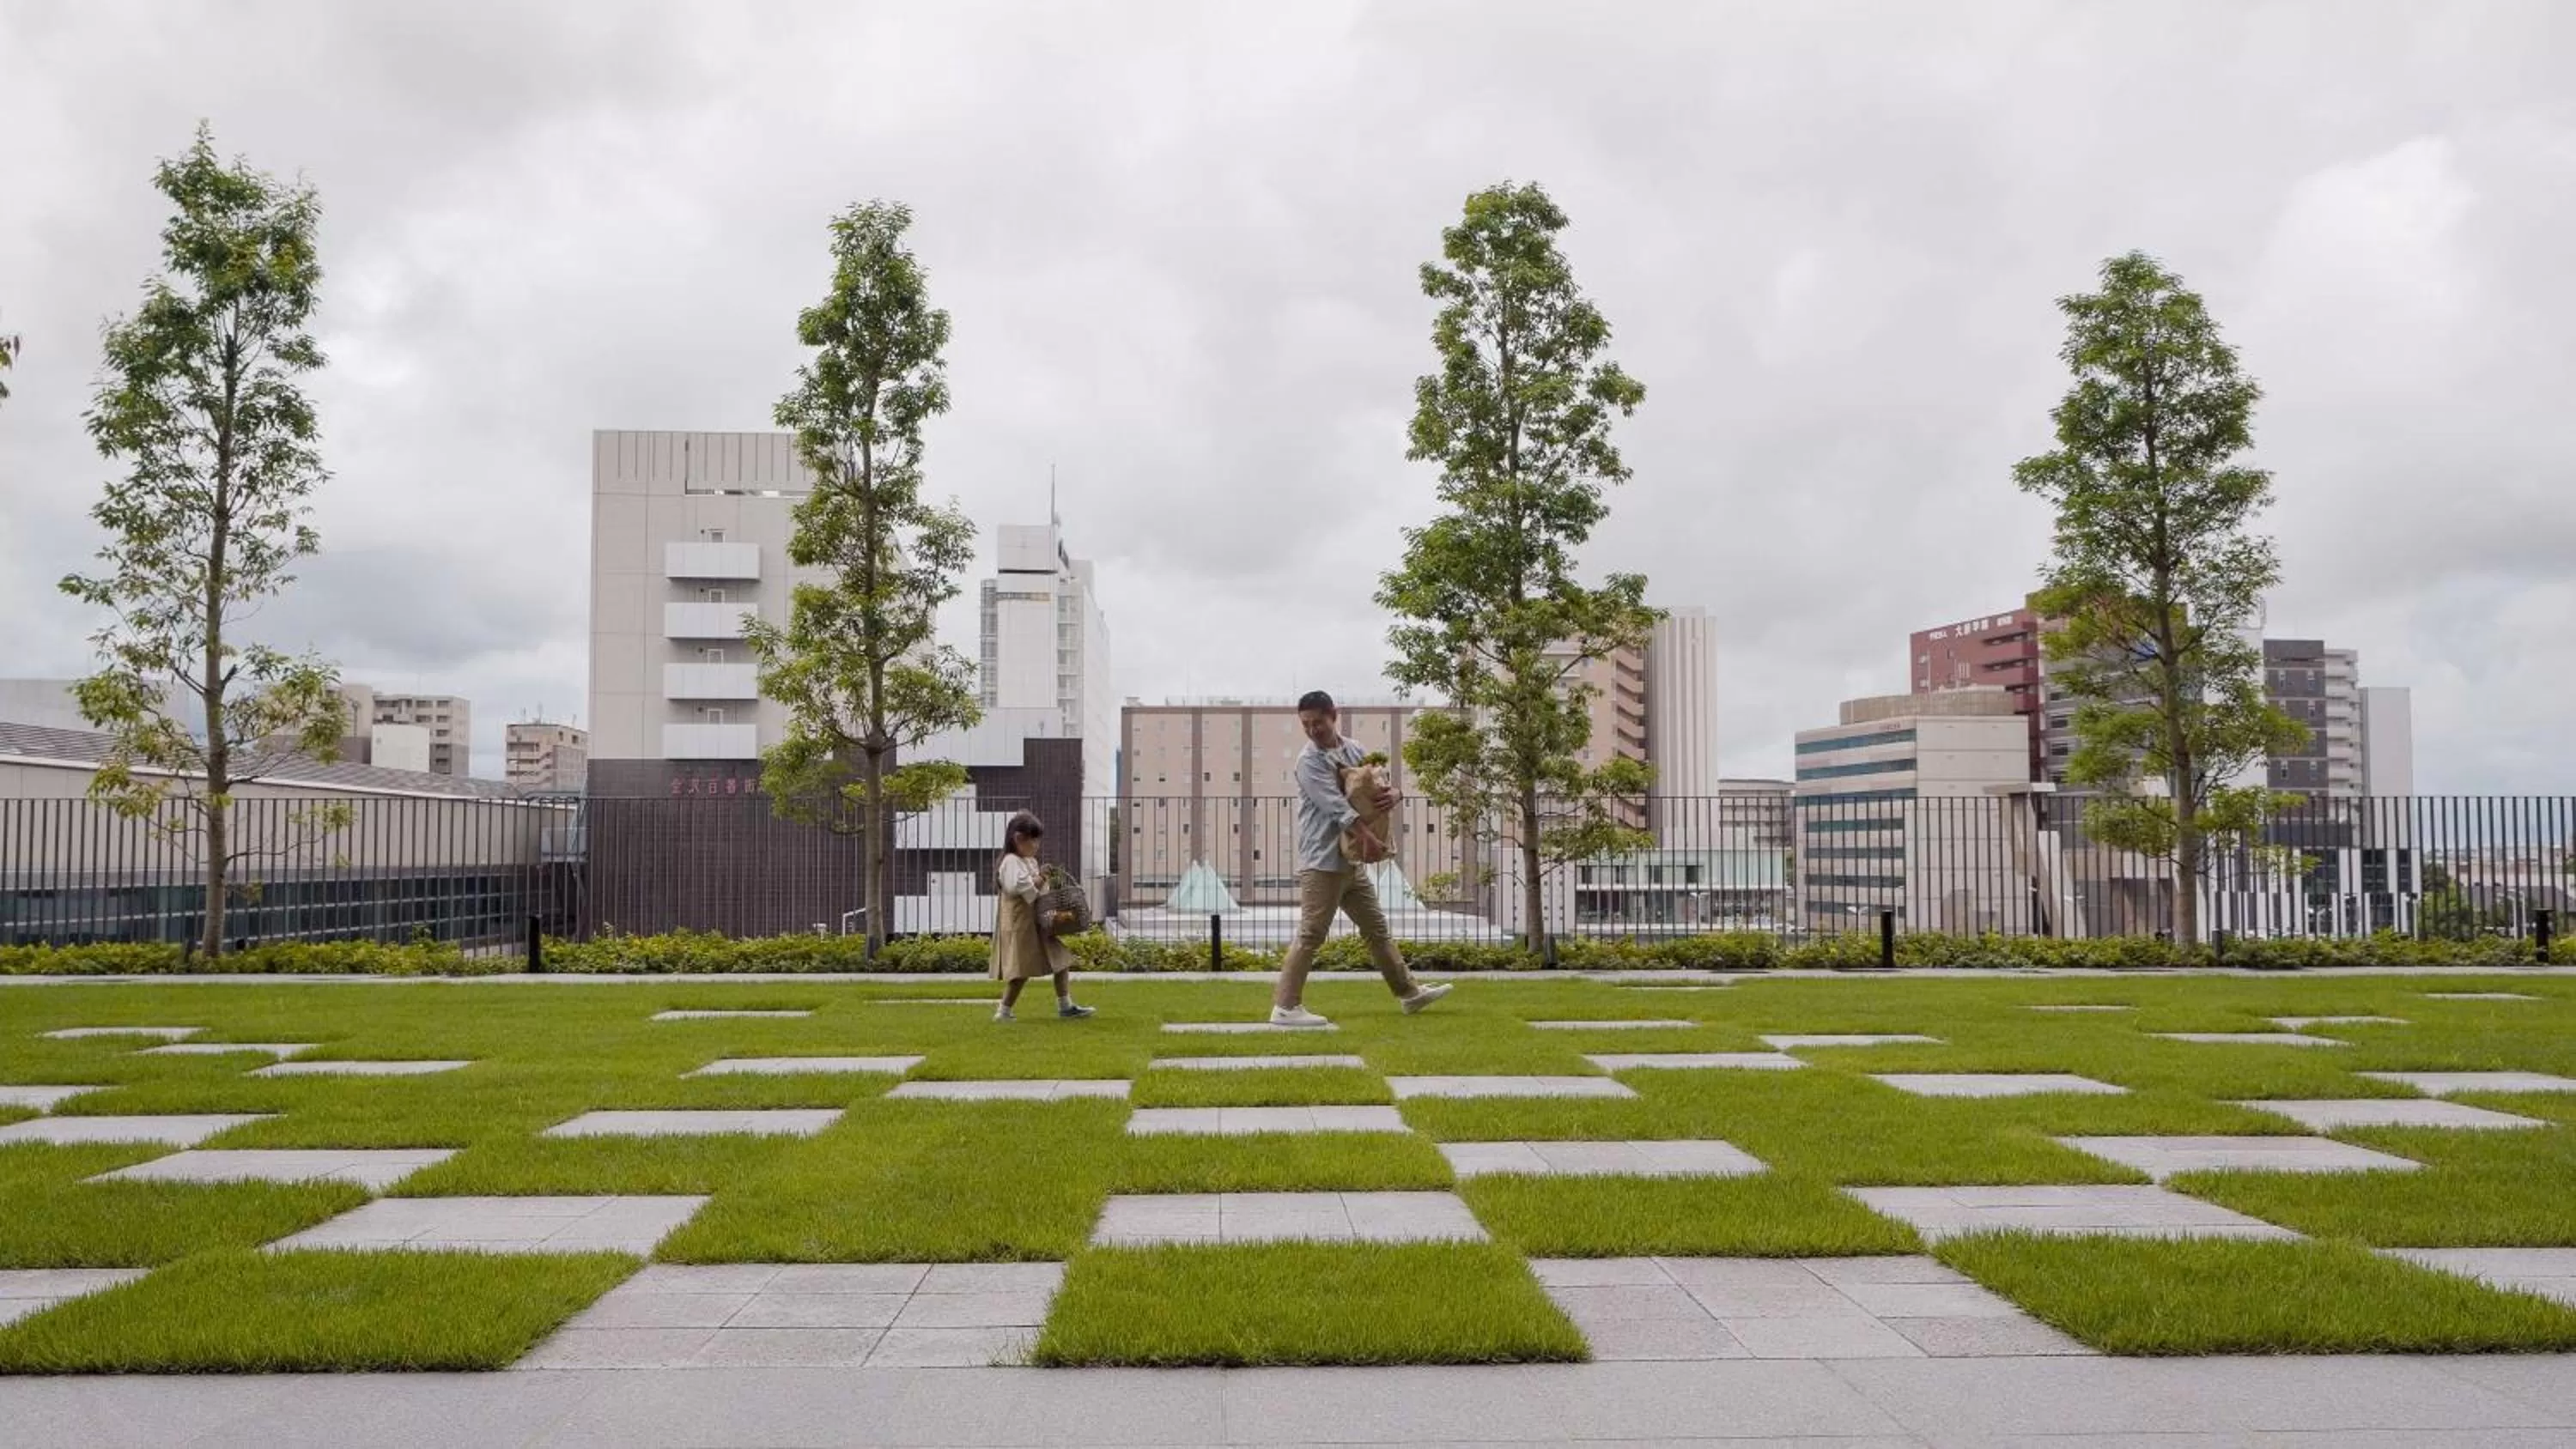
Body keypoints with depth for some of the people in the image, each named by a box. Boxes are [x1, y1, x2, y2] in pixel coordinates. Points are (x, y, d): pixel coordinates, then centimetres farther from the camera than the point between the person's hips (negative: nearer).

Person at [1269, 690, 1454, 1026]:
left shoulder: (1353, 750, 11)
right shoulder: (1309, 760, -11)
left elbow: (1375, 785, 14)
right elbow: (1335, 805, -23)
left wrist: (1392, 794, -11)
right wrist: (1367, 836, -33)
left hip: (1351, 860, 8)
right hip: (1322, 862, -8)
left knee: (1376, 928, 16)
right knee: (1311, 936, -8)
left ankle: (1409, 993, 27)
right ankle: (1285, 1008, -5)